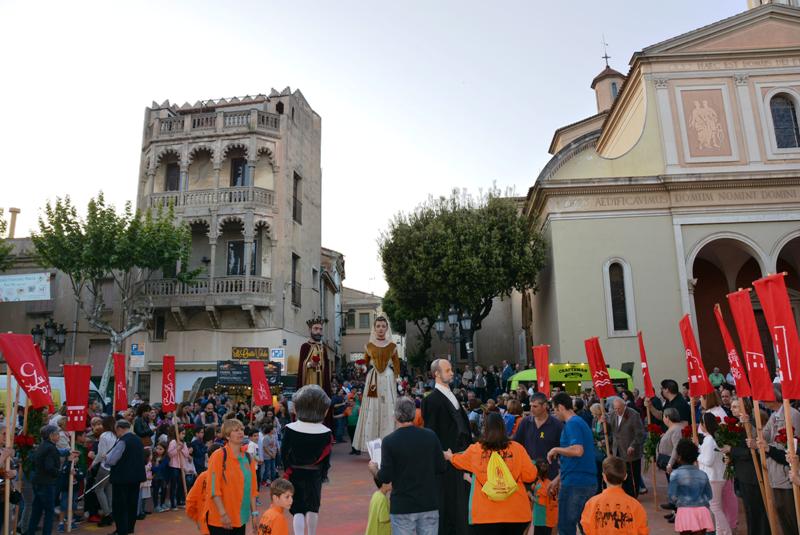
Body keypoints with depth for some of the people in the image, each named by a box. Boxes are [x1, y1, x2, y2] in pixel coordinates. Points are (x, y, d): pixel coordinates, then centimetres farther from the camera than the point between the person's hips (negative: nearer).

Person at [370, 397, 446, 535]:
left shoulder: (389, 441, -13)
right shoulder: (430, 436, -5)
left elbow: (386, 477, -11)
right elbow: (441, 468, 2)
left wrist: (373, 469, 9)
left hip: (402, 506, -2)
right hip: (429, 504, 2)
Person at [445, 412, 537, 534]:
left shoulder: (475, 450, 0)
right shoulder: (517, 448, -5)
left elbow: (458, 460, 20)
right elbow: (530, 476, -3)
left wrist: (449, 456, 42)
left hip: (484, 515, -1)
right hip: (515, 513, 1)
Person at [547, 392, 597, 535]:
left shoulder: (572, 423, -13)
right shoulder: (581, 422, 16)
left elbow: (578, 450, -29)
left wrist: (556, 450, -13)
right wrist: (559, 478, 24)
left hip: (575, 483, -9)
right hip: (589, 482, 9)